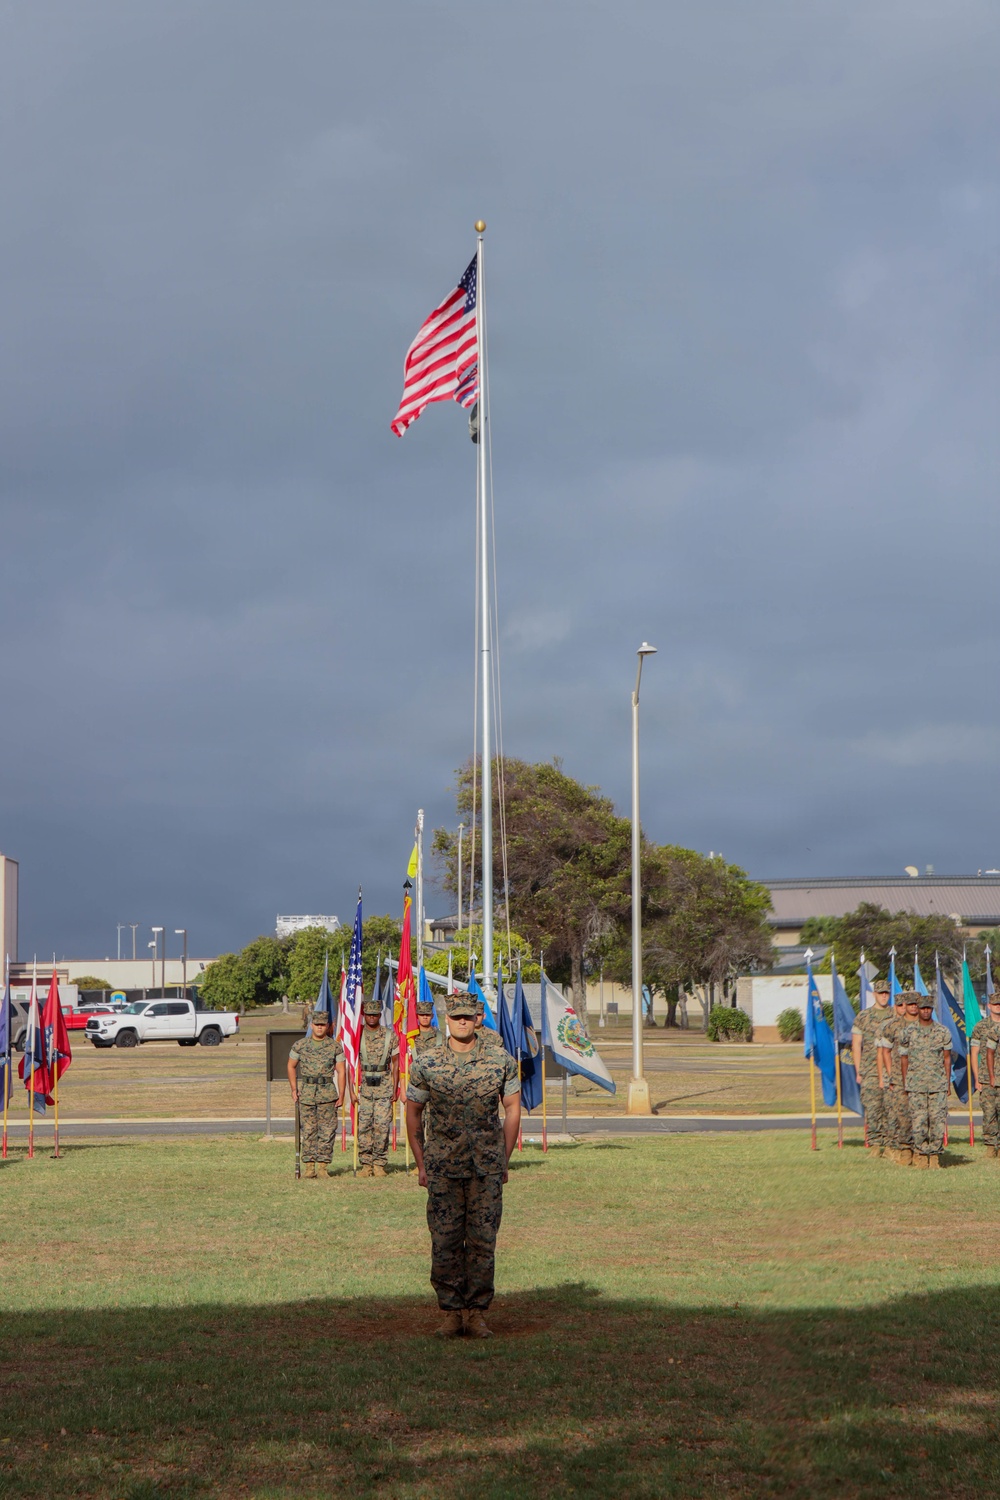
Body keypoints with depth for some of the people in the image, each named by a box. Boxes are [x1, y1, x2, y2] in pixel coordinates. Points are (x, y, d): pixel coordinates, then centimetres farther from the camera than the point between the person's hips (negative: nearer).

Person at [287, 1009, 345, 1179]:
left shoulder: (335, 1046, 2)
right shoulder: (300, 1045, 4)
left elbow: (341, 1071, 3)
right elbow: (291, 1066, 14)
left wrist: (341, 1095, -2)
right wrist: (294, 1090, 7)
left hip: (328, 1093, -1)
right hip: (306, 1093, 1)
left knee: (327, 1131, -3)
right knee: (308, 1131, 2)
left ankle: (323, 1166, 1)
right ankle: (309, 1165, 7)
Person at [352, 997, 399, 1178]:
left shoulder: (390, 1035, 6)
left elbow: (395, 1063, 9)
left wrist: (395, 1089, 4)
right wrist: (352, 1090, -2)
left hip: (384, 1087, 0)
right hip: (363, 1087, 0)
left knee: (382, 1126, -4)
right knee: (363, 1126, -2)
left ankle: (380, 1164, 4)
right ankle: (366, 1164, 4)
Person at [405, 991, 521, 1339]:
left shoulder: (501, 1061, 2)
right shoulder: (426, 1063, 0)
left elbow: (512, 1109, 11)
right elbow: (413, 1114, 7)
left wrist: (504, 1160, 7)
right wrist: (420, 1164, 4)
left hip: (487, 1167, 0)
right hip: (443, 1167, 0)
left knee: (483, 1241, 2)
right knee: (445, 1242, 1)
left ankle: (476, 1312, 11)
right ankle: (451, 1312, 11)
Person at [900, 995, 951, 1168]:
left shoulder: (943, 1032, 6)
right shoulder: (908, 1032, 4)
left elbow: (947, 1058, 10)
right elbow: (903, 1058, 8)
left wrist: (947, 1082, 6)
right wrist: (905, 1085, 6)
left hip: (938, 1084, 1)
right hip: (915, 1084, -1)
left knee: (938, 1120, -4)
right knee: (918, 1120, -5)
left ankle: (935, 1154, 4)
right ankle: (920, 1154, 4)